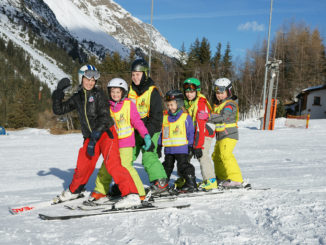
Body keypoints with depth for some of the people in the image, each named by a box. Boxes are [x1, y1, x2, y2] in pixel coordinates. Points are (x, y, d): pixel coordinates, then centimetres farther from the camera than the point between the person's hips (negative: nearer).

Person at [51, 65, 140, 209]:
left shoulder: (98, 94, -4)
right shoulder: (77, 98, 11)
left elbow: (103, 117, -13)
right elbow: (59, 110, 17)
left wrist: (95, 135, -23)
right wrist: (58, 93, 4)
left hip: (105, 133, -5)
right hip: (90, 137, 6)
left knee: (112, 163, -23)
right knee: (82, 167, 14)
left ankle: (131, 195, -25)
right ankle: (74, 191, 42)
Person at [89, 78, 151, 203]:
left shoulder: (129, 104, -6)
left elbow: (137, 121, -7)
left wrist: (146, 135, -15)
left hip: (126, 142, -5)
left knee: (125, 166, -16)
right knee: (106, 166, 12)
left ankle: (139, 193, -5)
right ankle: (100, 191, 32)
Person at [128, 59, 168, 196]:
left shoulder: (152, 91, -10)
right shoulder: (131, 90, 7)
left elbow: (156, 115, -13)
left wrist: (148, 134, -19)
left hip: (150, 130, -6)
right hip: (134, 130, 6)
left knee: (148, 156, -14)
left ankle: (161, 182, -1)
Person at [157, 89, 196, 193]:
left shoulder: (185, 117, -5)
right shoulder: (165, 117, 8)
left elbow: (191, 132, -3)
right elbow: (161, 132, 14)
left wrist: (191, 146, -6)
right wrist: (159, 146, 13)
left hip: (181, 148, -5)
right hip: (168, 148, 5)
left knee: (183, 165, -6)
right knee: (167, 165, 16)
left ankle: (191, 183, 3)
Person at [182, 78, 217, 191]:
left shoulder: (201, 104, -23)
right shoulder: (186, 103, 3)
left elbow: (200, 126, -28)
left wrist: (198, 146, -30)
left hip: (205, 133, -8)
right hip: (191, 134, 8)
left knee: (202, 155, -21)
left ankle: (211, 180, -12)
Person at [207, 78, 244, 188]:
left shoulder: (230, 104, -12)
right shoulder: (217, 104, 18)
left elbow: (223, 117, -27)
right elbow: (215, 118, 16)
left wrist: (209, 117, -35)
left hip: (229, 134, -9)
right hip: (220, 136, 9)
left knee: (225, 154, -19)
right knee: (216, 156, 14)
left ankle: (236, 180, -15)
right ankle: (222, 178, 29)